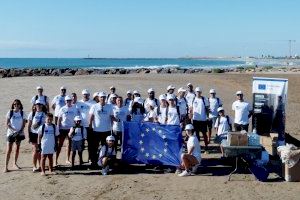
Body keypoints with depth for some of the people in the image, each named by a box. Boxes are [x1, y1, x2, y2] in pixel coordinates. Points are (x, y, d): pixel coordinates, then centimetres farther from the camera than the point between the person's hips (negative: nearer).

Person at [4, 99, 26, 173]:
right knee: (9, 149, -5)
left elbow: (24, 124, 2)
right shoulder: (10, 112, -5)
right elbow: (7, 124, -6)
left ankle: (15, 164, 25)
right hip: (11, 133, -3)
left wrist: (20, 131, -13)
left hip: (19, 133, 3)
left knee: (17, 148, 12)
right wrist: (14, 130, -17)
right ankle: (6, 166, -3)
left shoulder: (22, 113, 0)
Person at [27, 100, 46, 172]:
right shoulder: (32, 114, 0)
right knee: (35, 150, -3)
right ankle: (34, 166, 4)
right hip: (34, 133, -2)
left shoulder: (44, 114, 6)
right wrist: (29, 135, -3)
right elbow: (29, 125, 2)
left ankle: (40, 166, 19)